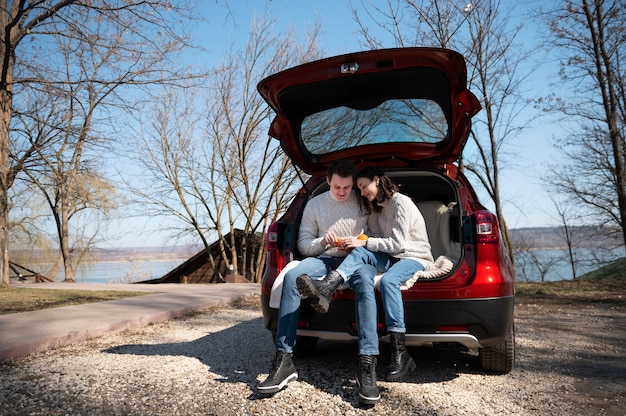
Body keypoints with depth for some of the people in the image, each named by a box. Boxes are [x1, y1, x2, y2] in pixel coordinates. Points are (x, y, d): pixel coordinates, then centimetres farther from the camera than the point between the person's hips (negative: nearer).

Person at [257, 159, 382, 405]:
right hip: (325, 259, 2)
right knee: (291, 277, -30)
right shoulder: (315, 204, 11)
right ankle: (283, 361, -26)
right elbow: (303, 243, 9)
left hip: (358, 258, -2)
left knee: (365, 282, -40)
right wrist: (322, 242, -12)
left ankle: (369, 366, -41)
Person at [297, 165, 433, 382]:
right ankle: (324, 291, -45)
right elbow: (380, 244, 11)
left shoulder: (401, 203, -9)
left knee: (388, 280, -37)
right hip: (391, 258, 7)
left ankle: (400, 354, -38)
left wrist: (364, 242, -16)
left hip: (414, 258, -7)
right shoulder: (377, 208, 17)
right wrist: (358, 245, -8)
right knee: (360, 253, -22)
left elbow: (398, 243, -17)